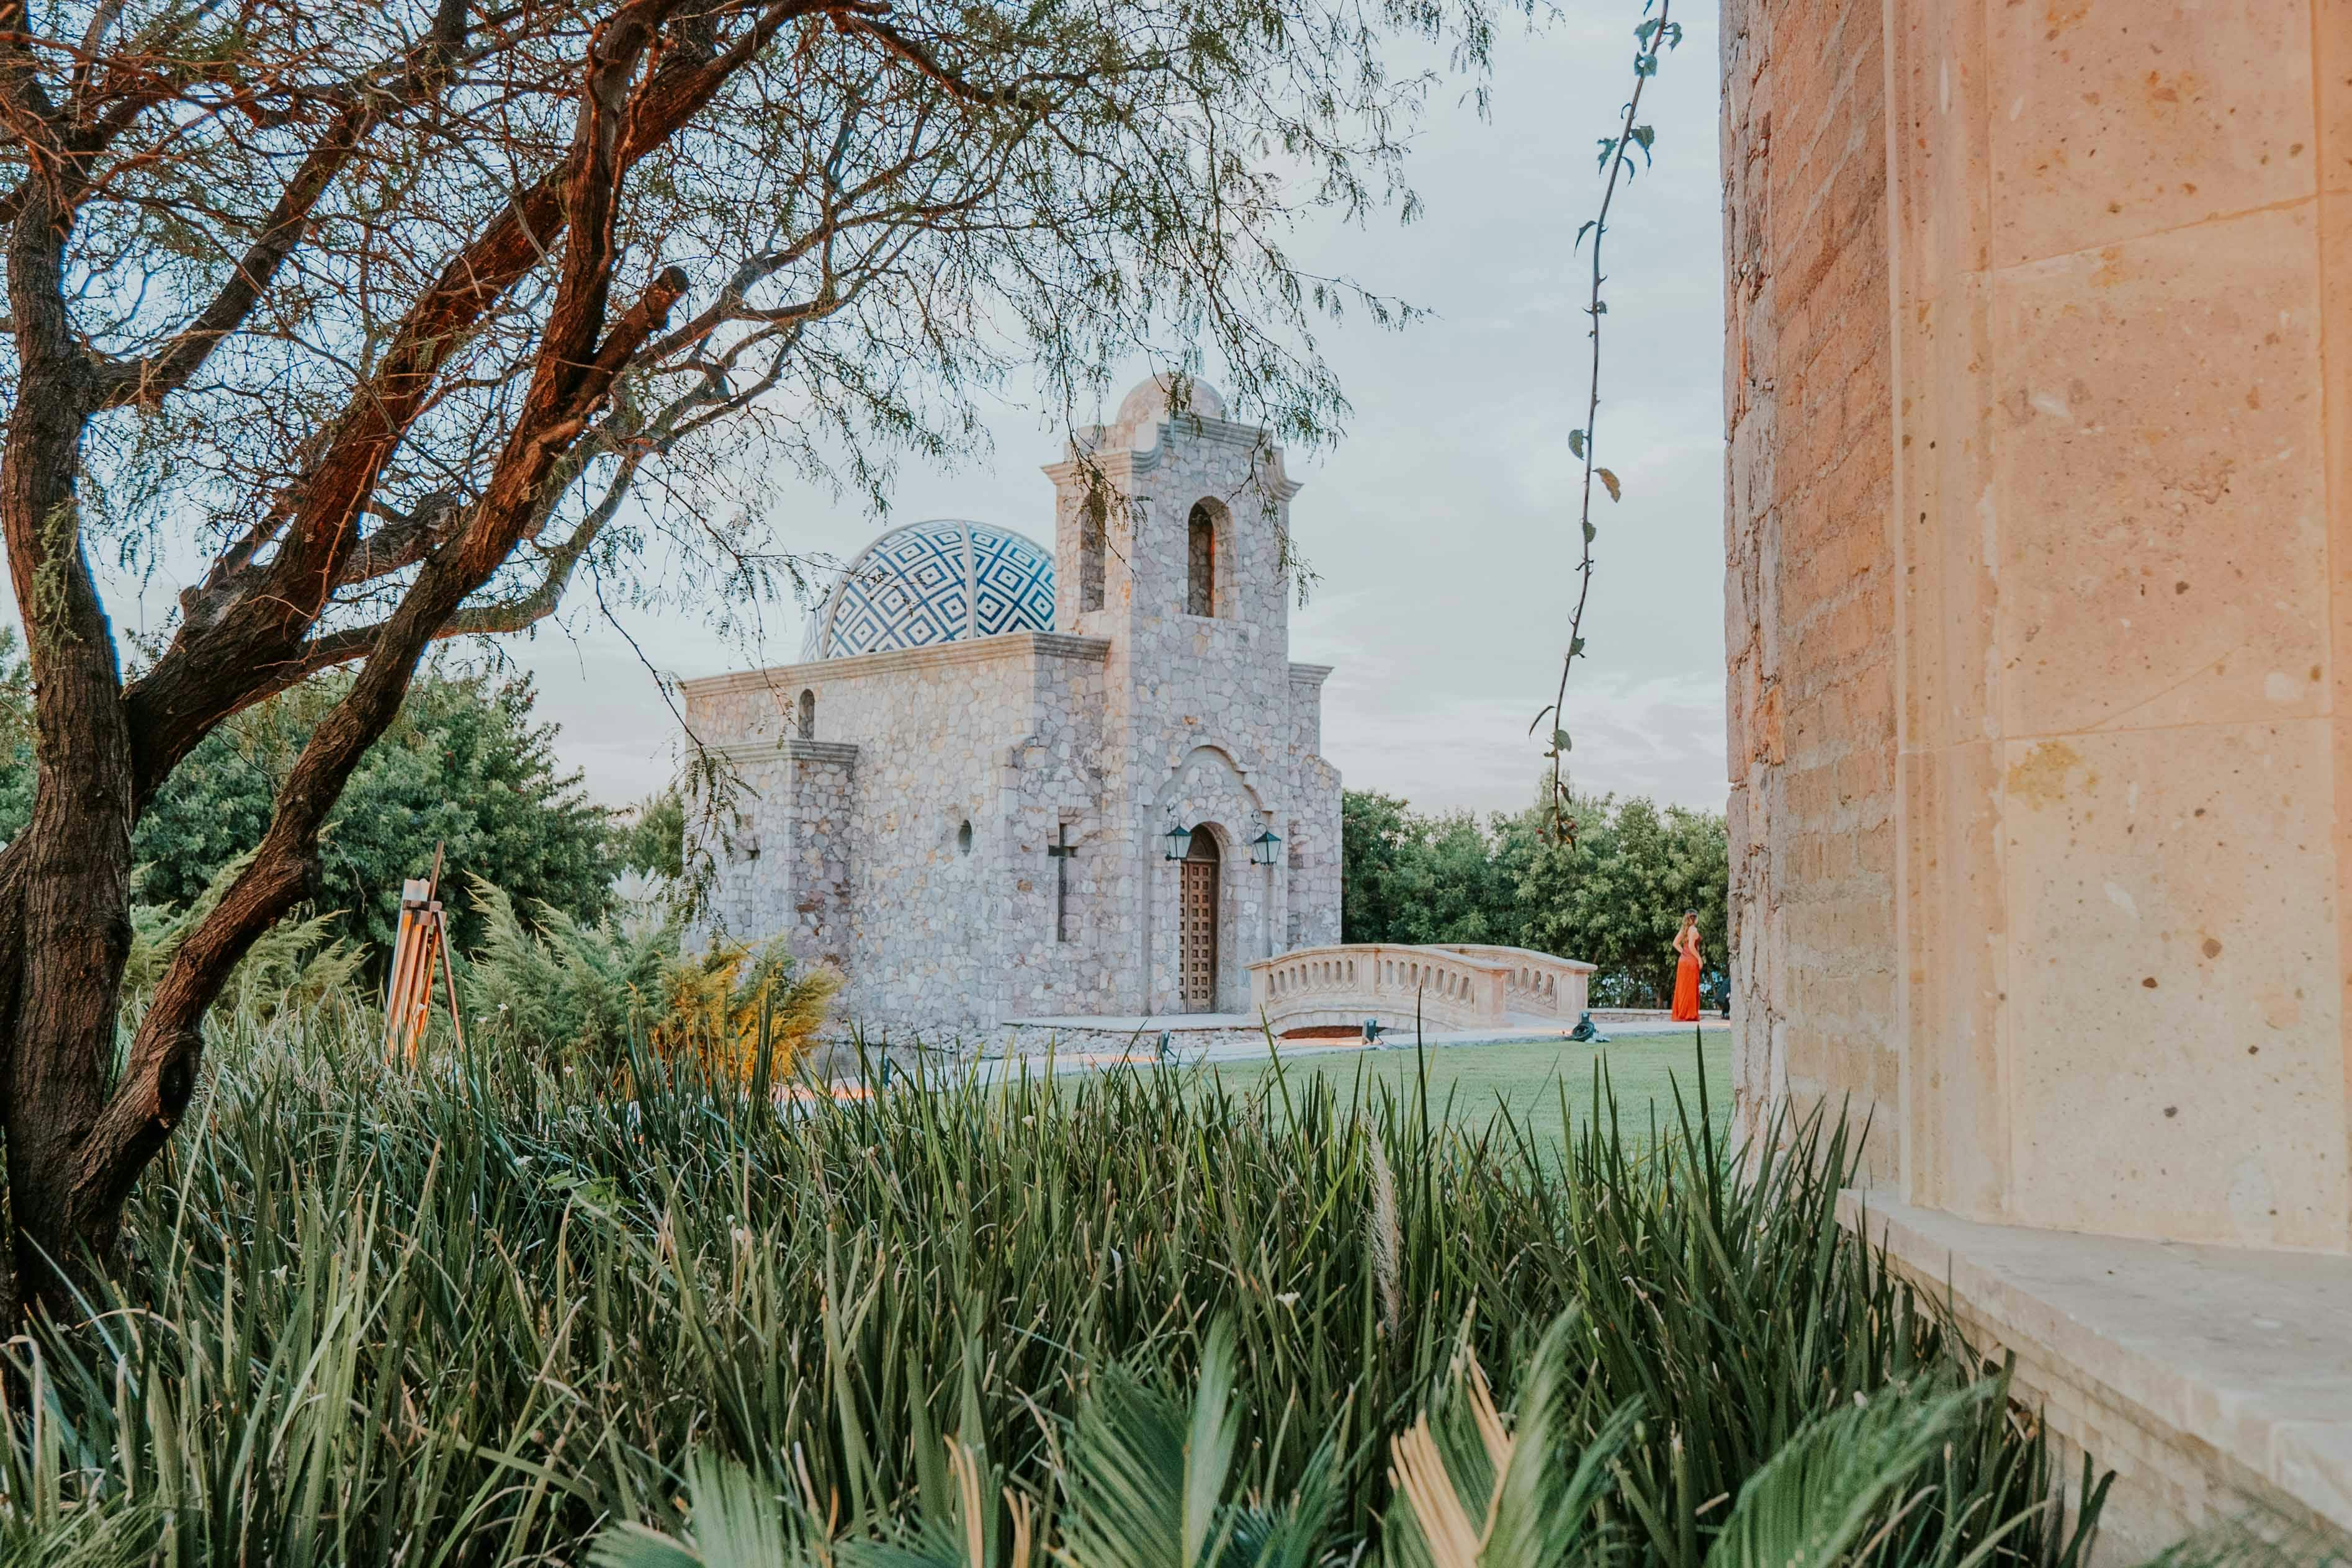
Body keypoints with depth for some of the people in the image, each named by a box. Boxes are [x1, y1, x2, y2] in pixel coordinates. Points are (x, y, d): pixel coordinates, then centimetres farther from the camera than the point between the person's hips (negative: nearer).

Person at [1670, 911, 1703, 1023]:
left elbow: (1675, 943, 8)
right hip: (1691, 961, -7)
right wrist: (1699, 958, -12)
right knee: (1690, 989, -2)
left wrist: (1684, 952, 9)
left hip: (1683, 960, 7)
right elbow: (1691, 946, -21)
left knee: (1682, 988, 10)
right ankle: (1689, 1015, 1)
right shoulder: (1694, 930, -13)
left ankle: (1679, 1014, 14)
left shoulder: (1684, 929, 10)